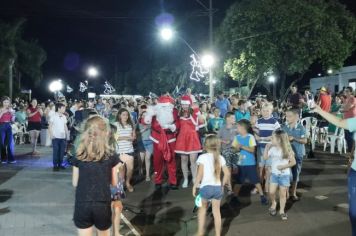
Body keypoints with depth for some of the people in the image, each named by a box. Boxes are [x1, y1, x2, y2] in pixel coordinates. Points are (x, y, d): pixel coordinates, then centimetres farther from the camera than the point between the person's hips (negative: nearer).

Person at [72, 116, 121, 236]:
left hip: (82, 205, 0)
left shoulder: (79, 155, -4)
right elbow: (114, 182, 2)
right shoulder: (111, 155, -6)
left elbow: (75, 183, 3)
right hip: (103, 205, 0)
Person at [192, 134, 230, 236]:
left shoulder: (203, 157, -7)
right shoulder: (220, 158, 4)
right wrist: (222, 185, 14)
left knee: (202, 208, 20)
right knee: (216, 211, 13)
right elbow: (227, 174, 2)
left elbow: (200, 174, -11)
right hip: (217, 187, 3)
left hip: (206, 187, -2)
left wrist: (195, 186, -2)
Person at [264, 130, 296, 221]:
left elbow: (293, 162, -10)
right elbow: (265, 157, 3)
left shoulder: (287, 150, -13)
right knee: (271, 192, 1)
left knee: (283, 194, 5)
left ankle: (282, 211, 18)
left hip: (284, 175, -3)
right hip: (274, 174, 3)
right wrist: (267, 148, -6)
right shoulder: (272, 148, -2)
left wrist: (284, 166, -19)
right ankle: (273, 204, 30)